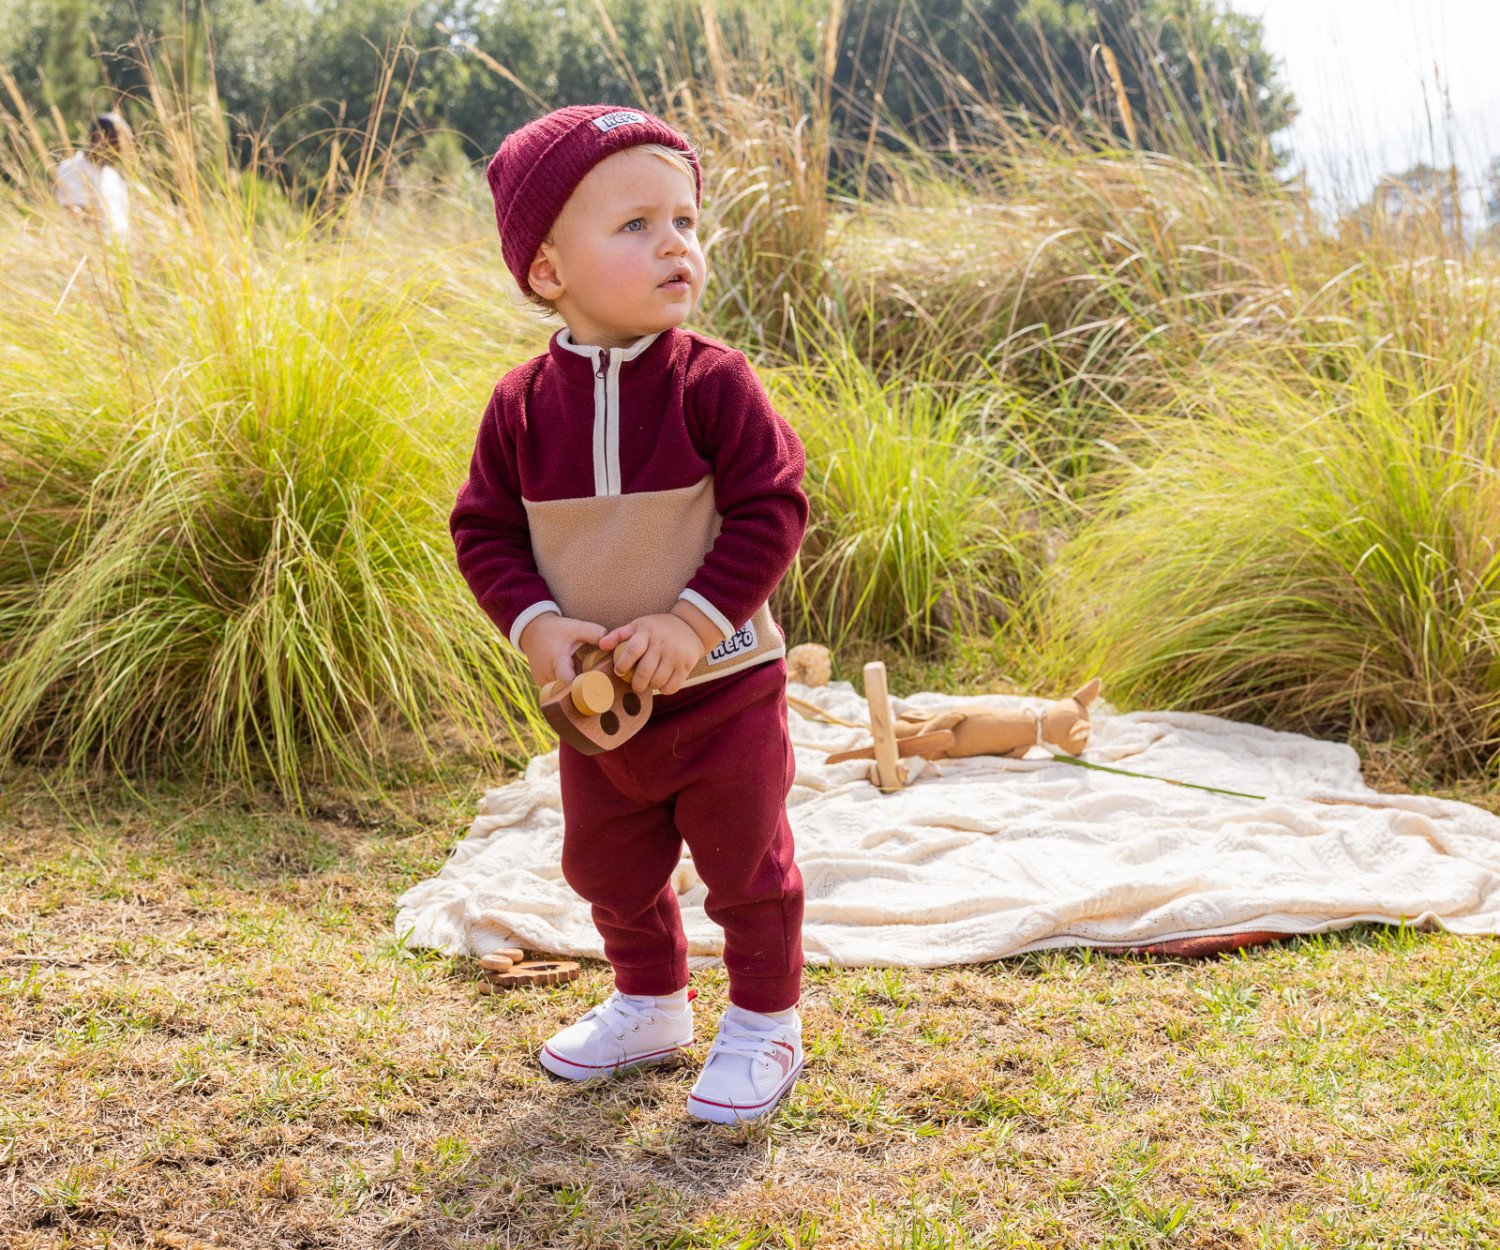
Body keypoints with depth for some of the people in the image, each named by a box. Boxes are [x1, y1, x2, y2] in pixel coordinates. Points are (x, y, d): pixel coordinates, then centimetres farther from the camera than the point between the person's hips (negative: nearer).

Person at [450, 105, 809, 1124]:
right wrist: (534, 623, -15)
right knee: (608, 869, 19)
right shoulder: (524, 403, -6)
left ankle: (766, 1023, 30)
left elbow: (772, 511, -17)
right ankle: (651, 1006, 43)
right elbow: (484, 531, 0)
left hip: (724, 687, -4)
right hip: (600, 700, 4)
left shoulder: (713, 383, -16)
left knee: (746, 864, 9)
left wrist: (694, 620, -24)